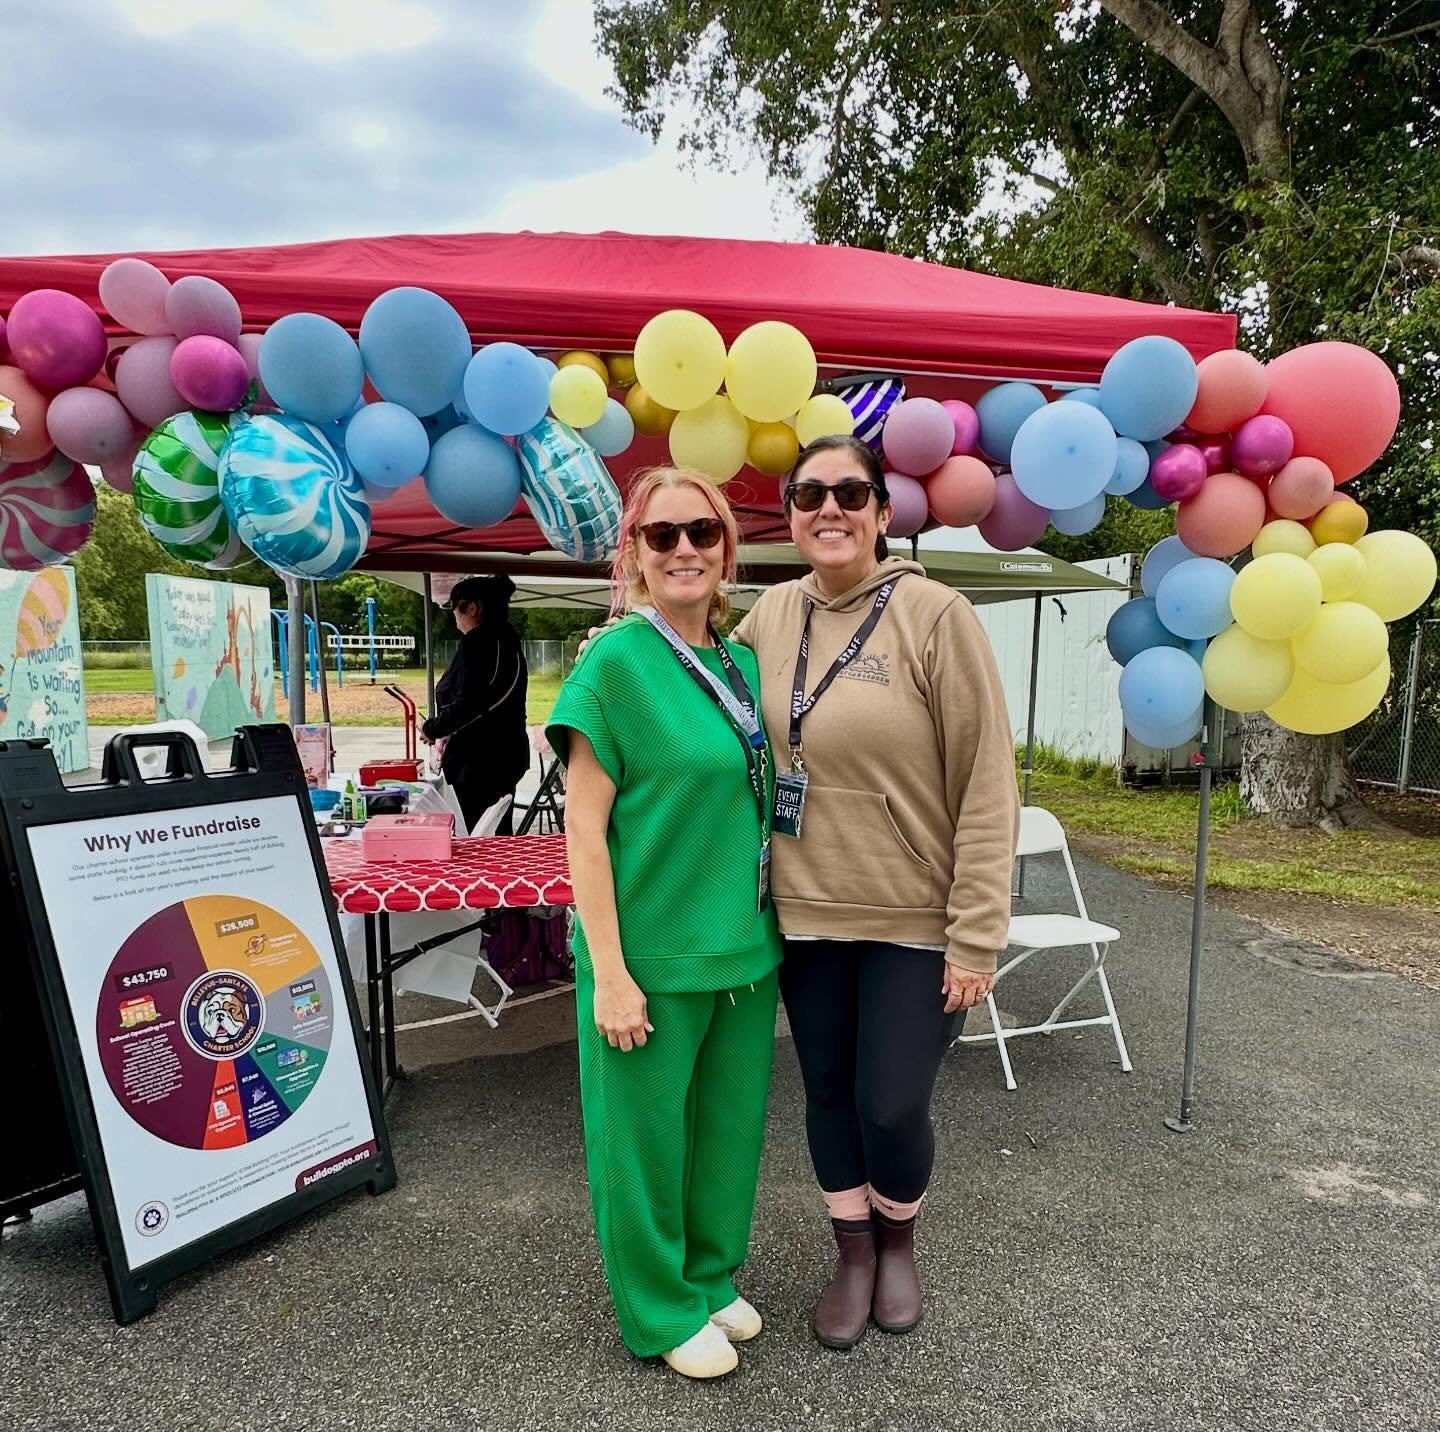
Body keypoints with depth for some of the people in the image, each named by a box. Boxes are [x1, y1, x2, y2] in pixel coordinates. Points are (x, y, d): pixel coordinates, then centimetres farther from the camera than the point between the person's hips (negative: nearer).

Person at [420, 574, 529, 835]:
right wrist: (451, 735, 19)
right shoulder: (508, 641, 12)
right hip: (508, 756, 10)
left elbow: (467, 705, -23)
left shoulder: (477, 643, -16)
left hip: (478, 762, -10)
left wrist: (432, 728, -7)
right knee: (500, 836, 17)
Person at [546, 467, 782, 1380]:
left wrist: (770, 929, 12)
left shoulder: (743, 663, 5)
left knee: (729, 1126, 20)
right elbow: (584, 826, -14)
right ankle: (661, 1311, 36)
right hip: (652, 952, -6)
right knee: (645, 1134, 12)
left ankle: (711, 1277, 44)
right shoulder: (615, 661, -13)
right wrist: (608, 971, -15)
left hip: (745, 946, 6)